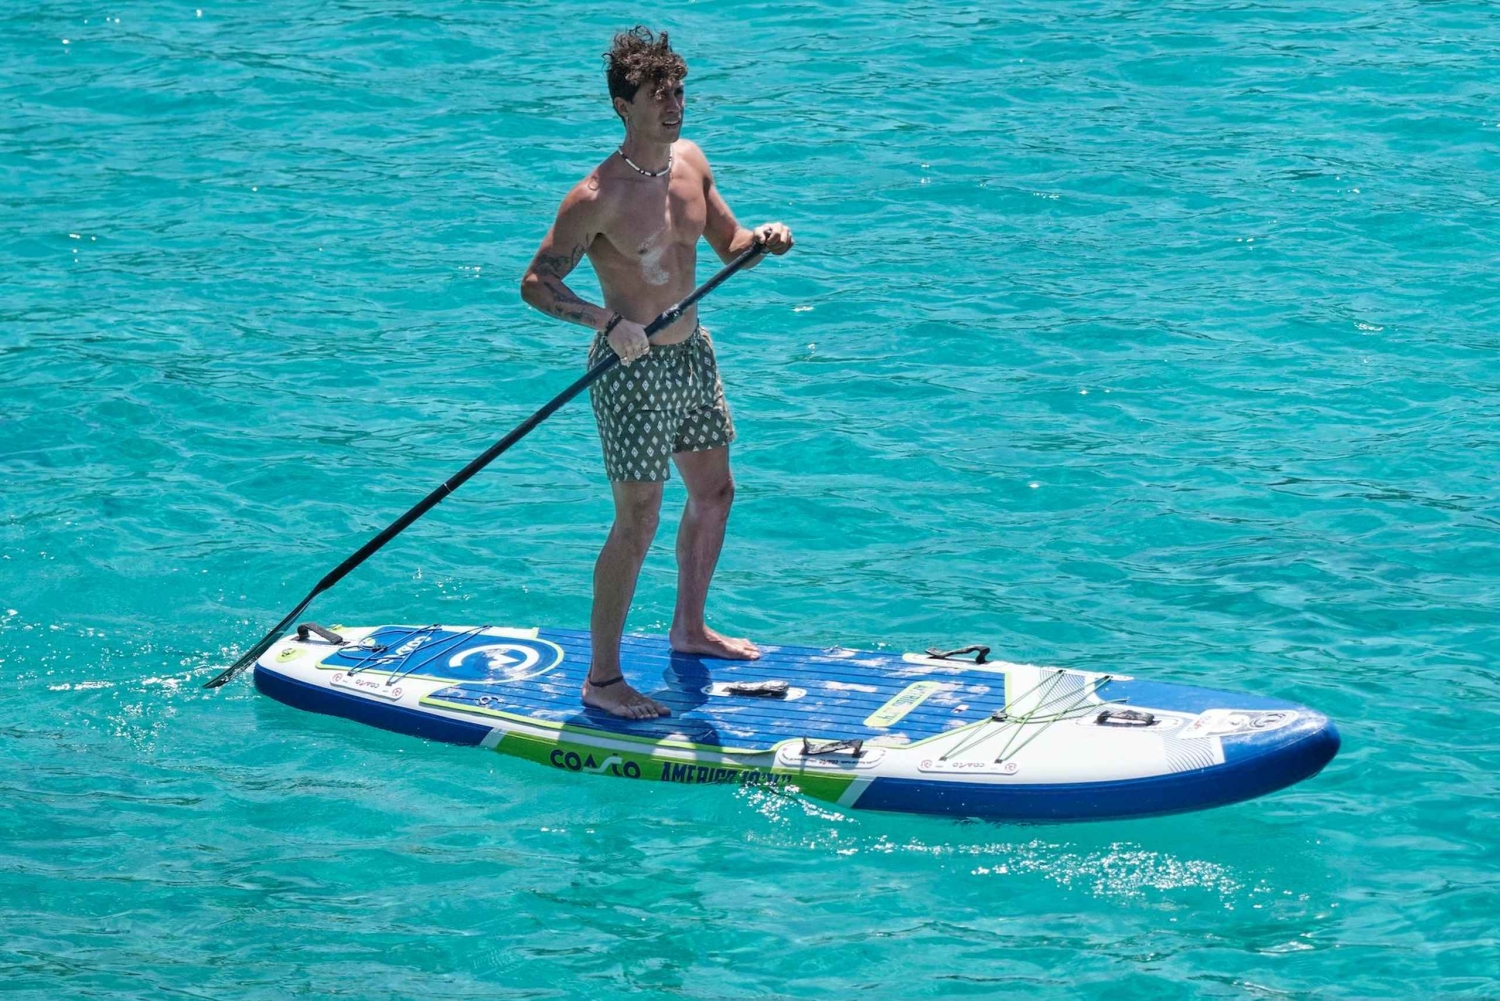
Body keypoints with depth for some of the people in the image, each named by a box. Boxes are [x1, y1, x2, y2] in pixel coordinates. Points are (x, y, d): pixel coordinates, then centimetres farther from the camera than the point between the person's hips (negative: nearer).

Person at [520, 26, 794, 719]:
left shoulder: (691, 162, 1)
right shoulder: (597, 198, -22)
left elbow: (727, 243, 14)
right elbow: (535, 283, -19)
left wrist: (762, 239, -9)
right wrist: (606, 321, -32)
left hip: (692, 353, 8)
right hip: (635, 370, -8)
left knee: (714, 493, 20)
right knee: (637, 523, -6)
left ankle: (689, 630, 40)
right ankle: (602, 681, 2)